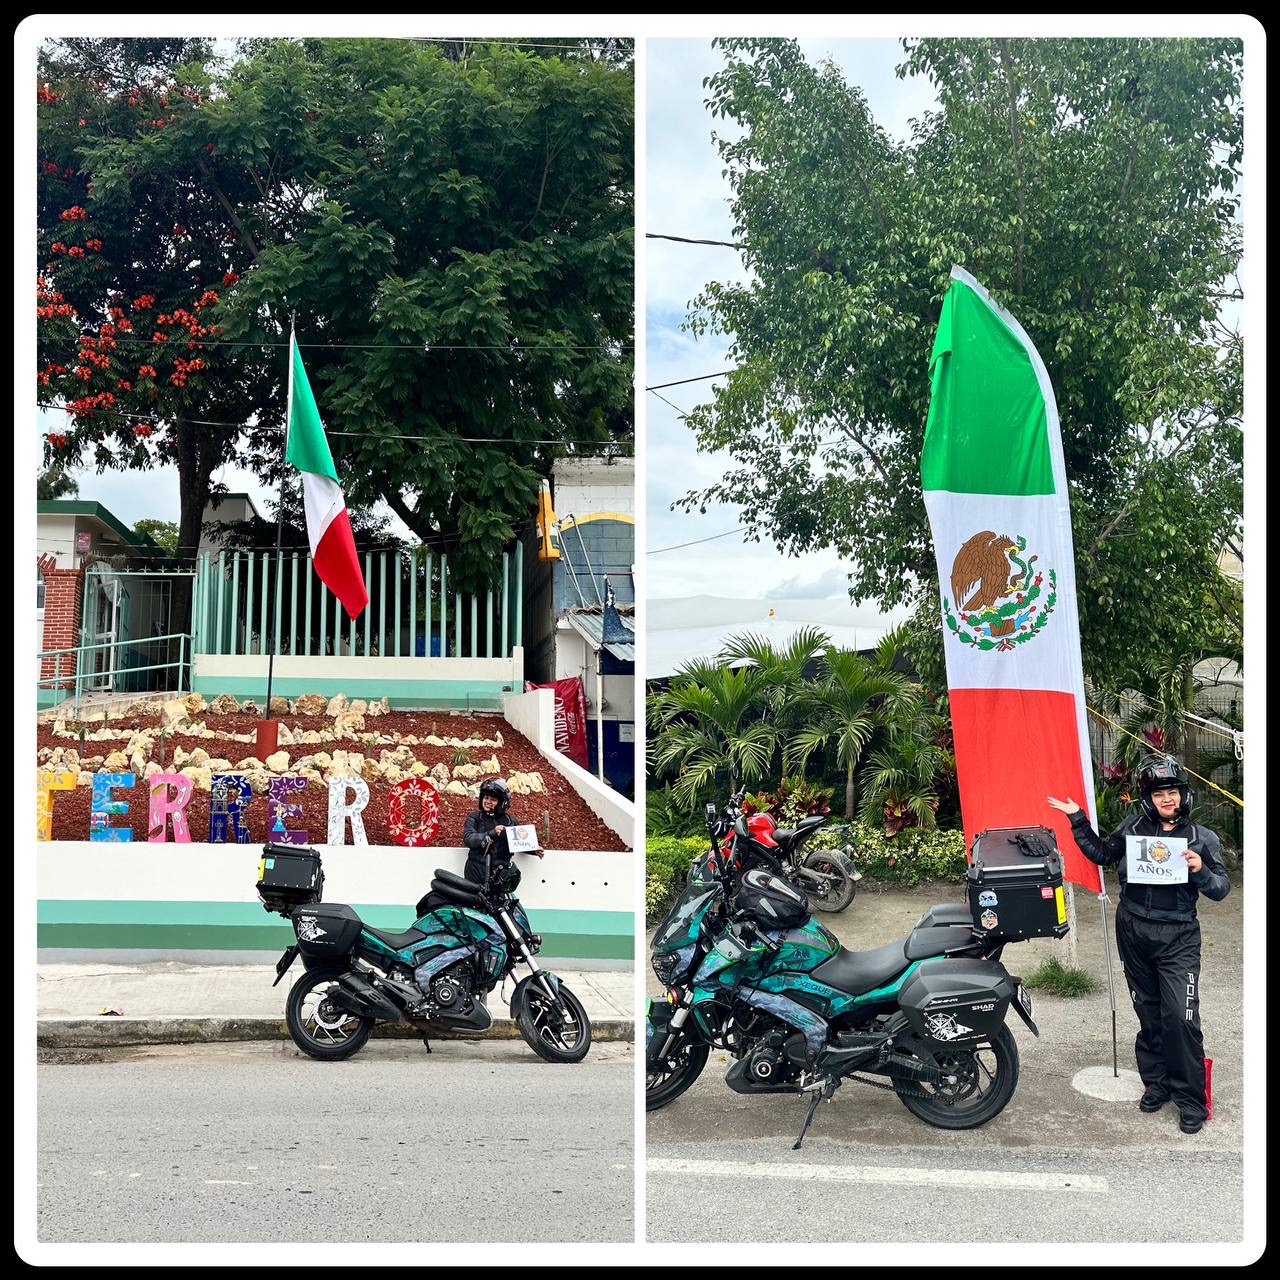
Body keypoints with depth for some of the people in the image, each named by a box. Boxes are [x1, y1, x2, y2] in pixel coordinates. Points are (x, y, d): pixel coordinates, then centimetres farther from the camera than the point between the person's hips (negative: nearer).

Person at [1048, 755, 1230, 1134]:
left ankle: (1190, 1098, 1)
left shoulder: (1202, 838, -3)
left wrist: (1200, 870, -21)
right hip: (1133, 932, 3)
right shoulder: (1133, 827, 3)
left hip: (1177, 938, -3)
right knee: (1148, 1012, 12)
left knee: (1181, 1015, -10)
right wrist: (1078, 820, 8)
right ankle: (1156, 1082, 25)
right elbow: (1101, 854, 16)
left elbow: (1220, 889, -2)